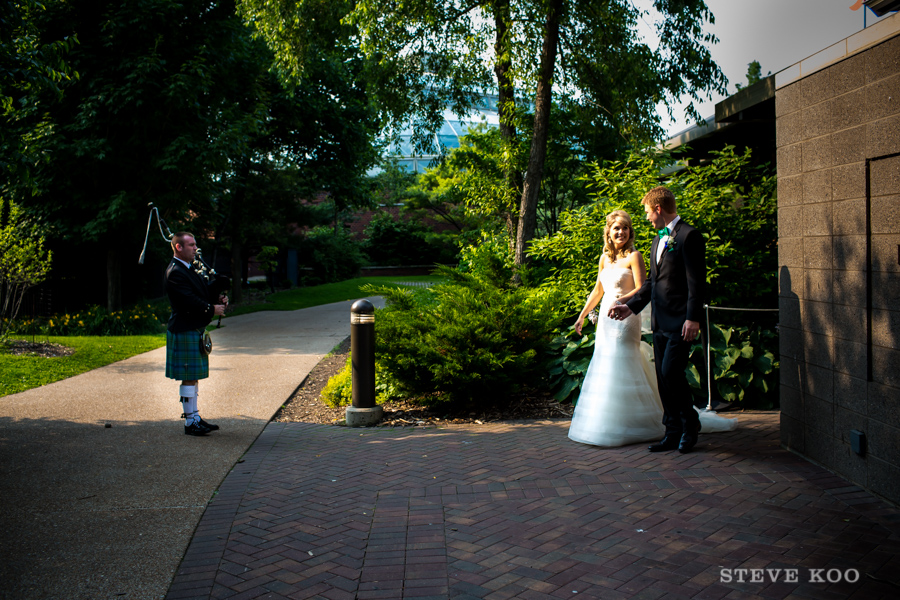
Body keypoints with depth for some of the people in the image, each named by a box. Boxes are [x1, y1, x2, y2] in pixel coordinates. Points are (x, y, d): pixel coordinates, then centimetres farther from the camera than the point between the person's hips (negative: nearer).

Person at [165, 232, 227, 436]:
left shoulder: (190, 269, 17)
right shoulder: (175, 273, -15)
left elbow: (204, 292, 21)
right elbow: (189, 301, -23)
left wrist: (218, 299, 2)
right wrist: (212, 309, -17)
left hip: (196, 330, 10)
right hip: (185, 332, -10)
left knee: (194, 377, 14)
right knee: (189, 378, -4)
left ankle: (195, 417, 22)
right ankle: (190, 422, 3)